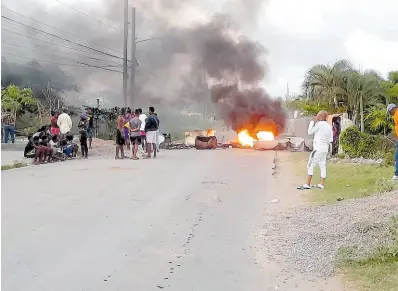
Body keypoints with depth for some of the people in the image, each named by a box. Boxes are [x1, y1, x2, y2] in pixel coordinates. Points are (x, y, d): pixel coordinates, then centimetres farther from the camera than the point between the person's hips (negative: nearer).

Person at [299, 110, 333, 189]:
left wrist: (312, 122, 4)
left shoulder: (319, 124, -11)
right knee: (322, 166, 11)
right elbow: (330, 140, 11)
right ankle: (322, 184, 11)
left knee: (311, 165, -6)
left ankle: (307, 184, -10)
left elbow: (310, 132, -2)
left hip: (318, 149, -8)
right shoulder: (329, 126, 9)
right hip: (325, 149, 8)